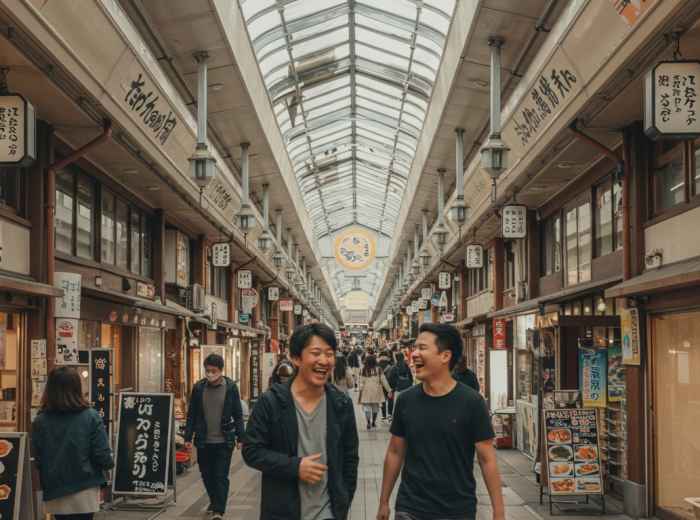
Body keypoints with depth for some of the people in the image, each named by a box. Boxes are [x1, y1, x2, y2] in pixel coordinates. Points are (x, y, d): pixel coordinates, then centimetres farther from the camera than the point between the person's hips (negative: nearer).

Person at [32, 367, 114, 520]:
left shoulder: (40, 421, -6)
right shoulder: (91, 417, -11)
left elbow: (37, 459, -2)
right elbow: (102, 456, -11)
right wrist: (109, 463, 12)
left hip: (54, 495, 2)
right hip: (84, 492, -2)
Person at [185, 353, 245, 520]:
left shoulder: (231, 387, -4)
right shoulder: (198, 387, 2)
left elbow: (238, 415, 1)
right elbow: (191, 414, 6)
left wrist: (240, 437, -2)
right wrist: (188, 437, 3)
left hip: (224, 442, -3)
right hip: (203, 442, 3)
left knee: (221, 477, -5)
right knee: (207, 475, 14)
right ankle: (214, 502, 35)